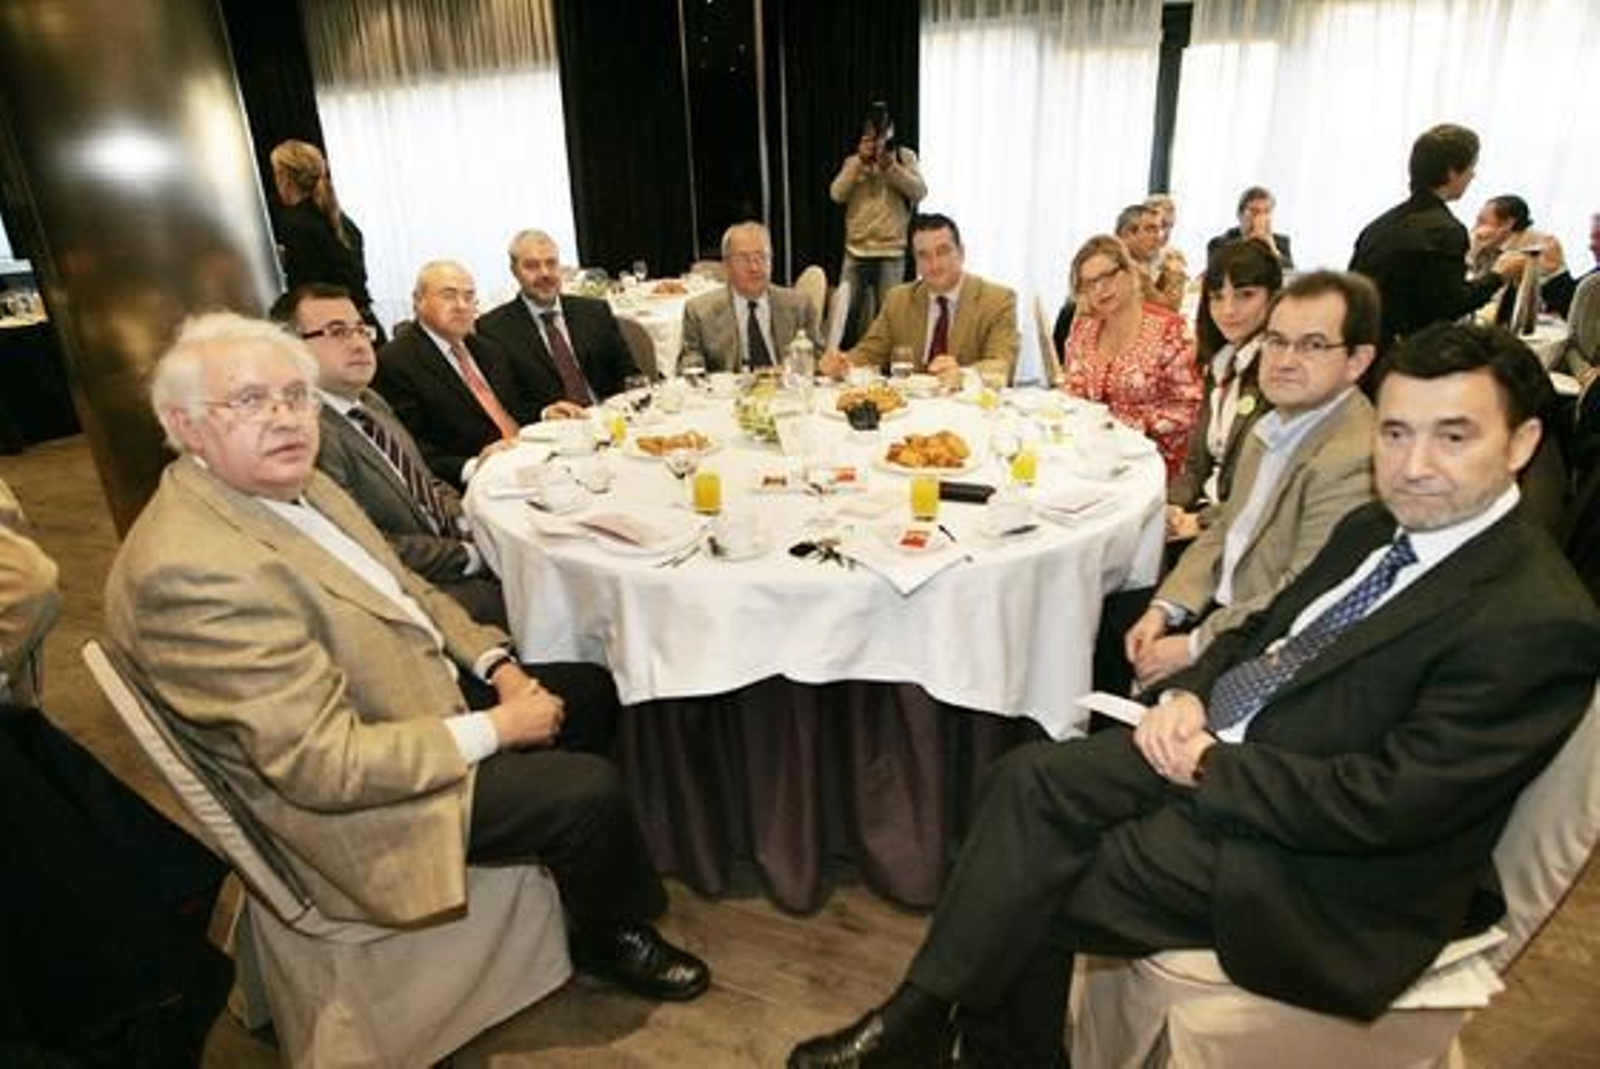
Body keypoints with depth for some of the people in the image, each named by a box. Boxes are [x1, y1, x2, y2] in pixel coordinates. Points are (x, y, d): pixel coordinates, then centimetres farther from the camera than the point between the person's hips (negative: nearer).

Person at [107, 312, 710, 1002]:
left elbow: (405, 589, 12)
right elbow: (325, 764, -30)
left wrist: (497, 666, -2)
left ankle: (576, 864, 37)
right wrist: (496, 729, -21)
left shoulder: (297, 487, 0)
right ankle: (617, 938, 17)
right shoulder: (187, 568, -29)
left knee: (590, 690, 14)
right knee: (591, 790, -15)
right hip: (353, 802, -9)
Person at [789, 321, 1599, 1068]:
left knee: (1037, 892, -10)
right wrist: (1187, 694, -5)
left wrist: (1207, 765, -17)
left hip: (1315, 864, -7)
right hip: (1215, 748, 8)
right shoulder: (1374, 527, 6)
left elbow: (1386, 805, -25)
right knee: (1029, 777, -11)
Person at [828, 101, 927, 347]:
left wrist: (890, 166, -14)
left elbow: (919, 191, -4)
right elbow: (836, 194, 0)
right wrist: (860, 161, -7)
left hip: (891, 252, -2)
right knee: (847, 313, -1)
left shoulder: (905, 157, 9)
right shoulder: (853, 162, 13)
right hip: (855, 251, 2)